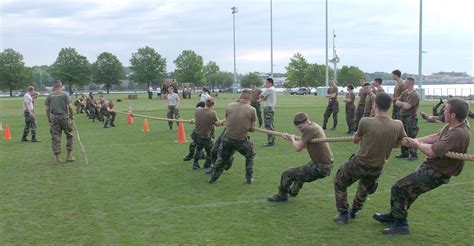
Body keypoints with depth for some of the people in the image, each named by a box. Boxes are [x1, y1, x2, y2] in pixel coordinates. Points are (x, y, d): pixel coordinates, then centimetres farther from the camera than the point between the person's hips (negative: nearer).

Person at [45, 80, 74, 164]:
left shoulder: (49, 96, 5)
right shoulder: (65, 94, -2)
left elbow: (47, 109, 2)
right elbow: (70, 107, -8)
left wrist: (49, 119, 12)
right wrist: (72, 116, 6)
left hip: (54, 118, 2)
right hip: (64, 116, -2)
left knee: (55, 138, 5)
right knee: (69, 136, 13)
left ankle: (57, 158, 4)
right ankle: (69, 155, 14)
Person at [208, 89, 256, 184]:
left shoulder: (230, 106, -2)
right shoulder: (251, 110, -8)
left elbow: (227, 121, 10)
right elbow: (252, 129, 0)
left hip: (227, 138, 2)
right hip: (242, 140, -2)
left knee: (222, 158, 24)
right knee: (250, 155, 27)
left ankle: (212, 177, 31)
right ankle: (249, 178, 27)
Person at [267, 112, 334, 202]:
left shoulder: (310, 129, -23)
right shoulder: (315, 126, 8)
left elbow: (298, 148, -23)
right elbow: (305, 144, 15)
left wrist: (292, 139, -2)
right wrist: (291, 138, 4)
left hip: (320, 168, -10)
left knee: (287, 174, -1)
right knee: (301, 171, 36)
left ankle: (281, 195, 23)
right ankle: (293, 191, 58)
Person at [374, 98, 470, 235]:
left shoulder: (458, 134, -32)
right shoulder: (452, 125, -3)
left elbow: (431, 152, -34)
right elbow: (437, 137, 10)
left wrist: (418, 144, -14)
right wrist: (415, 140, 2)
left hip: (436, 173, -9)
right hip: (431, 166, 9)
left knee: (399, 188, -5)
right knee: (409, 188, 23)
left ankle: (400, 224, 8)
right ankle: (394, 215, 42)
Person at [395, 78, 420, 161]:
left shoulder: (415, 95, -14)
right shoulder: (404, 93, 13)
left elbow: (407, 106, -21)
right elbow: (397, 102, 6)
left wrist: (401, 103, -1)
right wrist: (404, 103, -11)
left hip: (410, 117, -9)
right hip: (402, 117, 9)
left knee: (411, 137, -7)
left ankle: (413, 155, -2)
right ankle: (404, 153, 25)